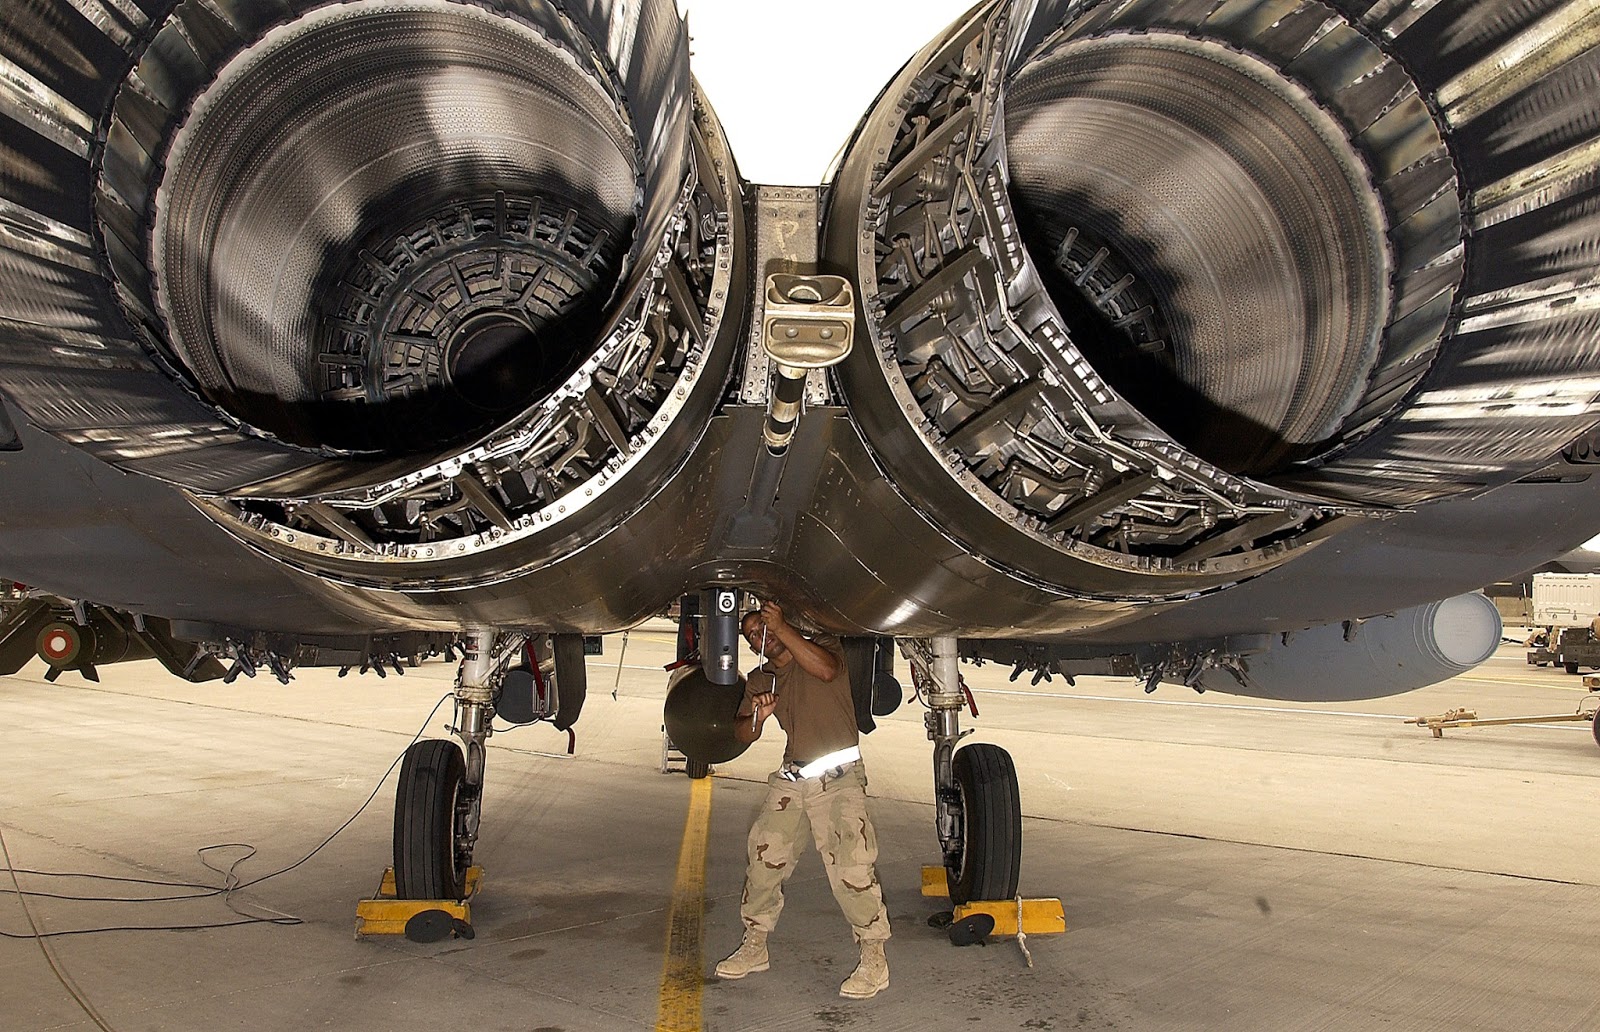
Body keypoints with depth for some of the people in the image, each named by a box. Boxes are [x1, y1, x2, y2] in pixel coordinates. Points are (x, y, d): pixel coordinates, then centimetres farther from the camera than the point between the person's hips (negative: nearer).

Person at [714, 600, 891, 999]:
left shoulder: (822, 646, 1)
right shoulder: (759, 680, 16)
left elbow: (826, 670, -23)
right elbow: (743, 733, 9)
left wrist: (781, 626, -21)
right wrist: (757, 717, -14)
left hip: (839, 776, -6)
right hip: (790, 778, 6)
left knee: (851, 868, -12)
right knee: (764, 859, 4)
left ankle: (874, 960, 0)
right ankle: (754, 946, 21)